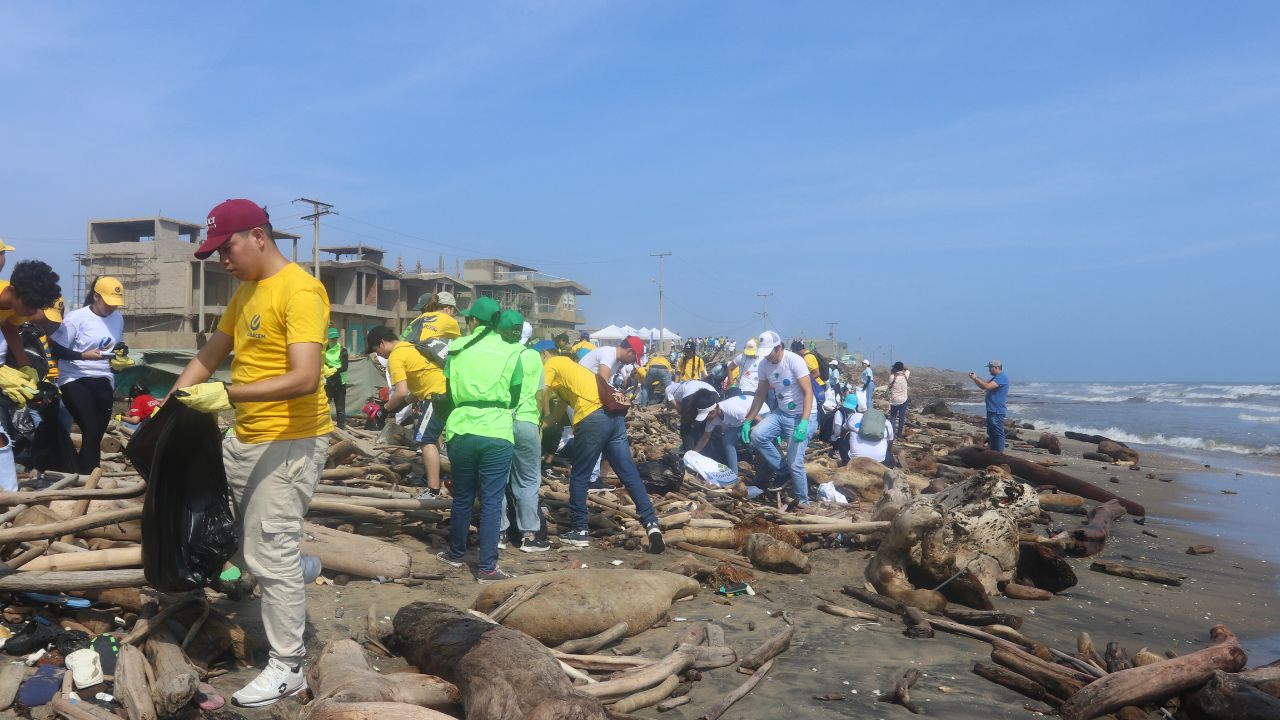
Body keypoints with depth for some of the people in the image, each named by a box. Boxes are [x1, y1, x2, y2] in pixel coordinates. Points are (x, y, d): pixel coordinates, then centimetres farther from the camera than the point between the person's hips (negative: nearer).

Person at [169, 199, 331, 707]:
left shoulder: (299, 291, -17)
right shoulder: (245, 292, 13)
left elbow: (305, 378, -26)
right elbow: (210, 354, 17)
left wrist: (227, 395, -32)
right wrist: (171, 404, 5)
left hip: (290, 441, -9)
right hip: (244, 437, 9)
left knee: (270, 554, -4)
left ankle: (287, 668, 8)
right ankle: (297, 567, 38)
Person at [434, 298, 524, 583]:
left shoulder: (457, 348, 5)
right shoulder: (510, 352, 1)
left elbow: (449, 392, 12)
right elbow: (514, 398, 8)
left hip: (461, 431, 2)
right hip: (497, 434, -2)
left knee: (462, 497, 17)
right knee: (491, 501, 3)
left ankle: (456, 553, 32)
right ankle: (487, 567, 4)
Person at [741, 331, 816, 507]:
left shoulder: (794, 361, -20)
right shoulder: (764, 365, -1)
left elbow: (808, 393, -23)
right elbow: (760, 394, 11)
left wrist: (804, 422, -34)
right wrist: (748, 420, 6)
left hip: (803, 415, -6)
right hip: (781, 412, 6)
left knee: (795, 462, -12)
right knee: (756, 435, -18)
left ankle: (803, 501, 8)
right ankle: (782, 471, -1)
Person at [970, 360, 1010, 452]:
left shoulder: (1002, 377, -16)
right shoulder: (996, 378, 18)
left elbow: (987, 386, -25)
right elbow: (983, 386, 20)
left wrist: (976, 378, -16)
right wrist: (975, 378, 5)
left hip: (997, 411, -11)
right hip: (992, 410, 11)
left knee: (998, 433, -7)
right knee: (991, 433, 17)